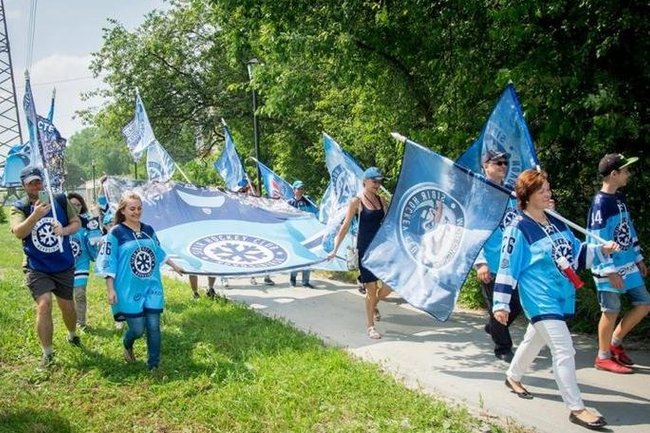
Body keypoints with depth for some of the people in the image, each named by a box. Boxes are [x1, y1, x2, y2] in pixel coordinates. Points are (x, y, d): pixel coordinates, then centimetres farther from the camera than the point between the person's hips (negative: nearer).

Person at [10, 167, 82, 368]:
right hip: (37, 268, -2)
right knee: (44, 305, -17)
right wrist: (35, 215, -43)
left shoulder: (60, 200, -4)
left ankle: (72, 335, 45)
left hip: (64, 266, 2)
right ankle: (47, 353, -3)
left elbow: (77, 222, 2)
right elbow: (18, 232, -25)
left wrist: (64, 230, -20)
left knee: (67, 305, 15)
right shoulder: (19, 207, -8)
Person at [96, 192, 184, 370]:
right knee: (138, 329, -1)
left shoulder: (149, 230, 7)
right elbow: (108, 263, -9)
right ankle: (127, 345, 34)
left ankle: (154, 365, 14)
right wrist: (110, 290, -13)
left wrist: (174, 266, 30)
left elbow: (159, 252, 23)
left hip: (152, 287, 4)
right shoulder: (116, 233, -8)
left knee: (154, 327, 1)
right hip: (129, 291, -4)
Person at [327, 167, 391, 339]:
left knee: (390, 284, 0)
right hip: (365, 249, -5)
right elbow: (345, 226, -6)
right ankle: (370, 327, 13)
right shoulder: (356, 202, -7)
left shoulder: (381, 200, 9)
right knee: (371, 289, -3)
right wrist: (335, 250, -9)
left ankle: (373, 305, 33)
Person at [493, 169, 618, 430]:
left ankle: (513, 377, 46)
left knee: (535, 340, 23)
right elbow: (507, 268, -14)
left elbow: (576, 253, 15)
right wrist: (501, 304, -14)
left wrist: (601, 250, -1)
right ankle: (576, 408, -6)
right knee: (564, 350, -13)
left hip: (562, 297, 8)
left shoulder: (556, 222, 9)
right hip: (540, 301, -8)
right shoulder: (519, 229, -14)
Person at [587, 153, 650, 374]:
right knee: (611, 311, 0)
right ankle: (603, 357, 15)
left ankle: (615, 342, 25)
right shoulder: (601, 202, -17)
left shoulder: (620, 198, 11)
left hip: (628, 264, 9)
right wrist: (610, 271, -20)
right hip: (609, 268, -9)